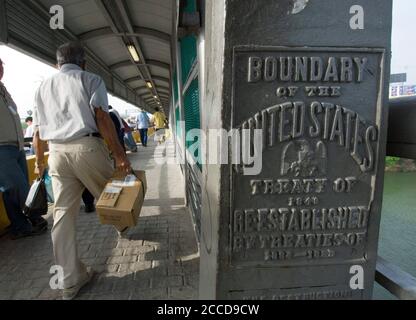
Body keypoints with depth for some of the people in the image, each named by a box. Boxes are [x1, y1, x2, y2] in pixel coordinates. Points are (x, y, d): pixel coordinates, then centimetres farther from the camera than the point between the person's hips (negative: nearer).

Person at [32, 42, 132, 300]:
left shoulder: (44, 87, 21)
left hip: (57, 152, 5)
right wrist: (120, 154, -11)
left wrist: (39, 162, 30)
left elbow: (38, 131, 19)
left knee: (63, 213, 5)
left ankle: (72, 280, 14)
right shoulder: (91, 80, 7)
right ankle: (122, 225, 46)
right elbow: (102, 117, -9)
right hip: (87, 147, -4)